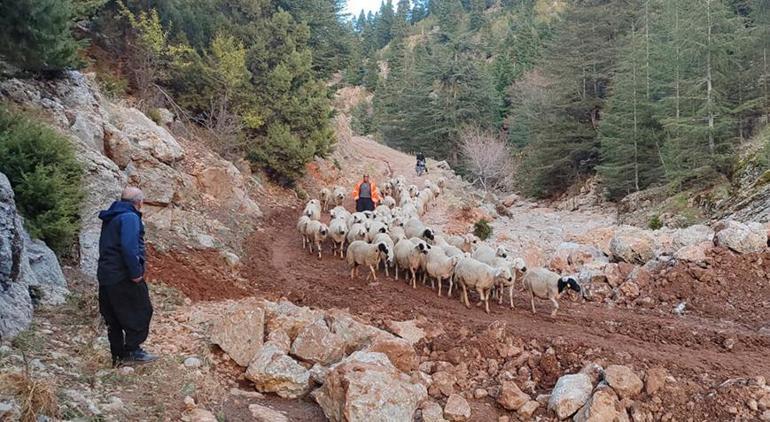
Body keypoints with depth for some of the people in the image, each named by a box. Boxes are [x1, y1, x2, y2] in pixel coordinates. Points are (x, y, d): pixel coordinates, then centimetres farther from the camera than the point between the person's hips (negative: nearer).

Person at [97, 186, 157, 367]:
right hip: (123, 276, -10)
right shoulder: (130, 217, -13)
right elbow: (129, 247, -25)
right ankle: (132, 350, 0)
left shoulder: (111, 218, 18)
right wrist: (136, 272, -21)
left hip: (106, 275, 10)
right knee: (141, 311, 1)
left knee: (113, 318, 12)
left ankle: (118, 355, 18)